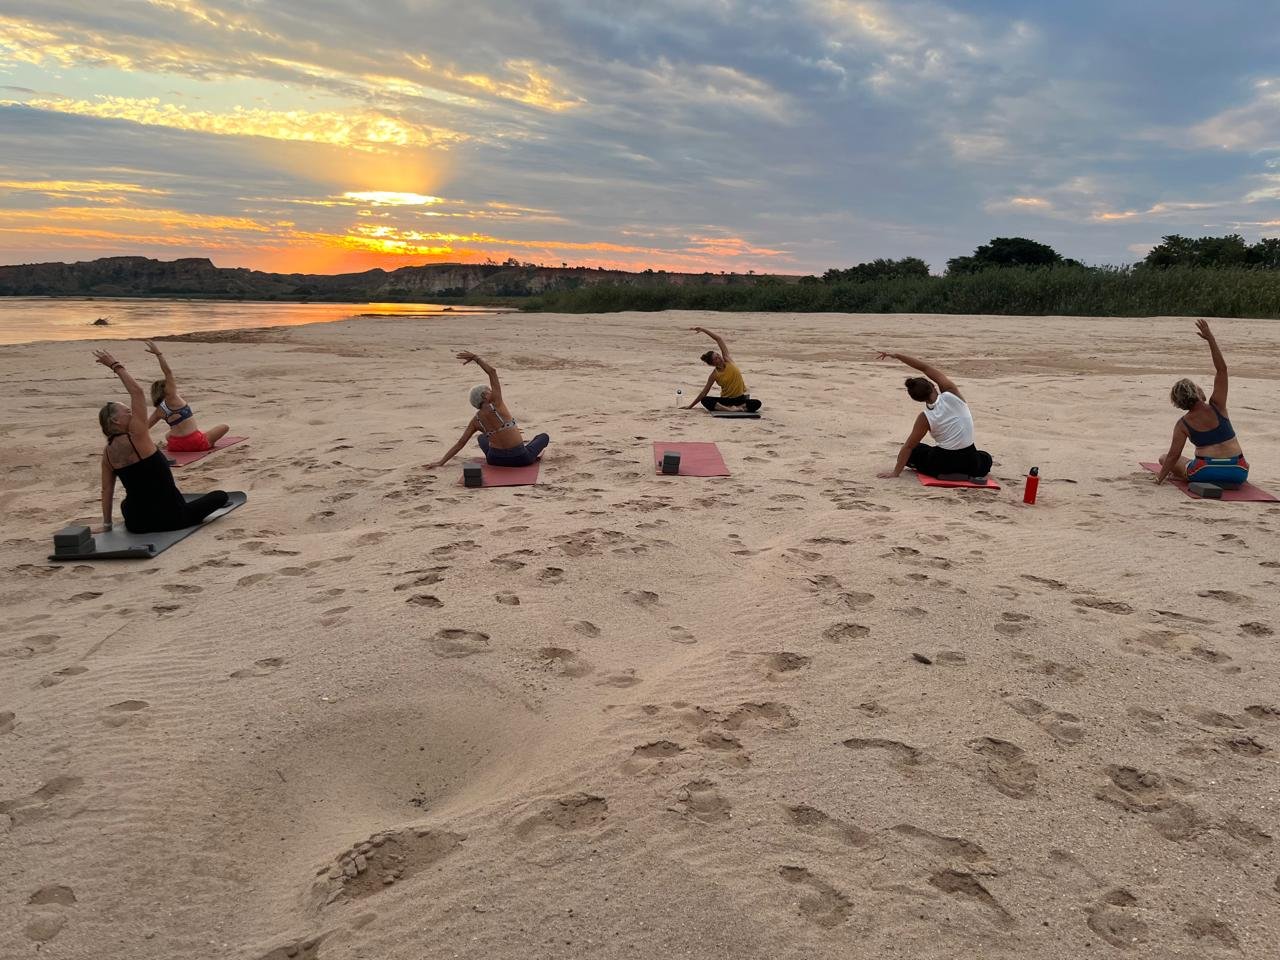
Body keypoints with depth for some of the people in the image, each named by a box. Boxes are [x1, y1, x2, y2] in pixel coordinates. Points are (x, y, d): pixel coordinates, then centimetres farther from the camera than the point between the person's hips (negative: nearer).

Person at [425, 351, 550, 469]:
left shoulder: (475, 421, -1)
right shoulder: (496, 404, -14)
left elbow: (460, 443, -3)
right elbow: (492, 372, -12)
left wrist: (441, 461, 2)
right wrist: (475, 358, -6)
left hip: (495, 460, 5)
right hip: (520, 459, -5)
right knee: (544, 436, 21)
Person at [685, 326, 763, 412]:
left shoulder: (727, 359, -4)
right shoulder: (714, 375, -6)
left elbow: (719, 339, -5)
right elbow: (704, 393, 0)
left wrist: (703, 329, -4)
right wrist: (690, 406, -1)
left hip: (741, 398, 1)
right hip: (726, 399, 0)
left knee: (757, 404, -31)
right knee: (704, 400, -29)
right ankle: (729, 409, -42)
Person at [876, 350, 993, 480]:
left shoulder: (925, 418, -13)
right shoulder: (951, 392, -10)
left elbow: (908, 446, -9)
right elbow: (926, 368, -2)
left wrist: (896, 471, -2)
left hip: (943, 464, -3)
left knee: (910, 452, 24)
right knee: (985, 458, 39)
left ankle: (943, 473, 8)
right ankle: (964, 474, 14)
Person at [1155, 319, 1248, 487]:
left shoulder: (1182, 424, -4)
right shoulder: (1216, 406, -3)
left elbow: (1173, 455, -8)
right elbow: (1221, 369, -3)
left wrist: (1160, 477, 3)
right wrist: (1210, 338, -7)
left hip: (1205, 472, -2)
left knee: (1165, 459, 18)